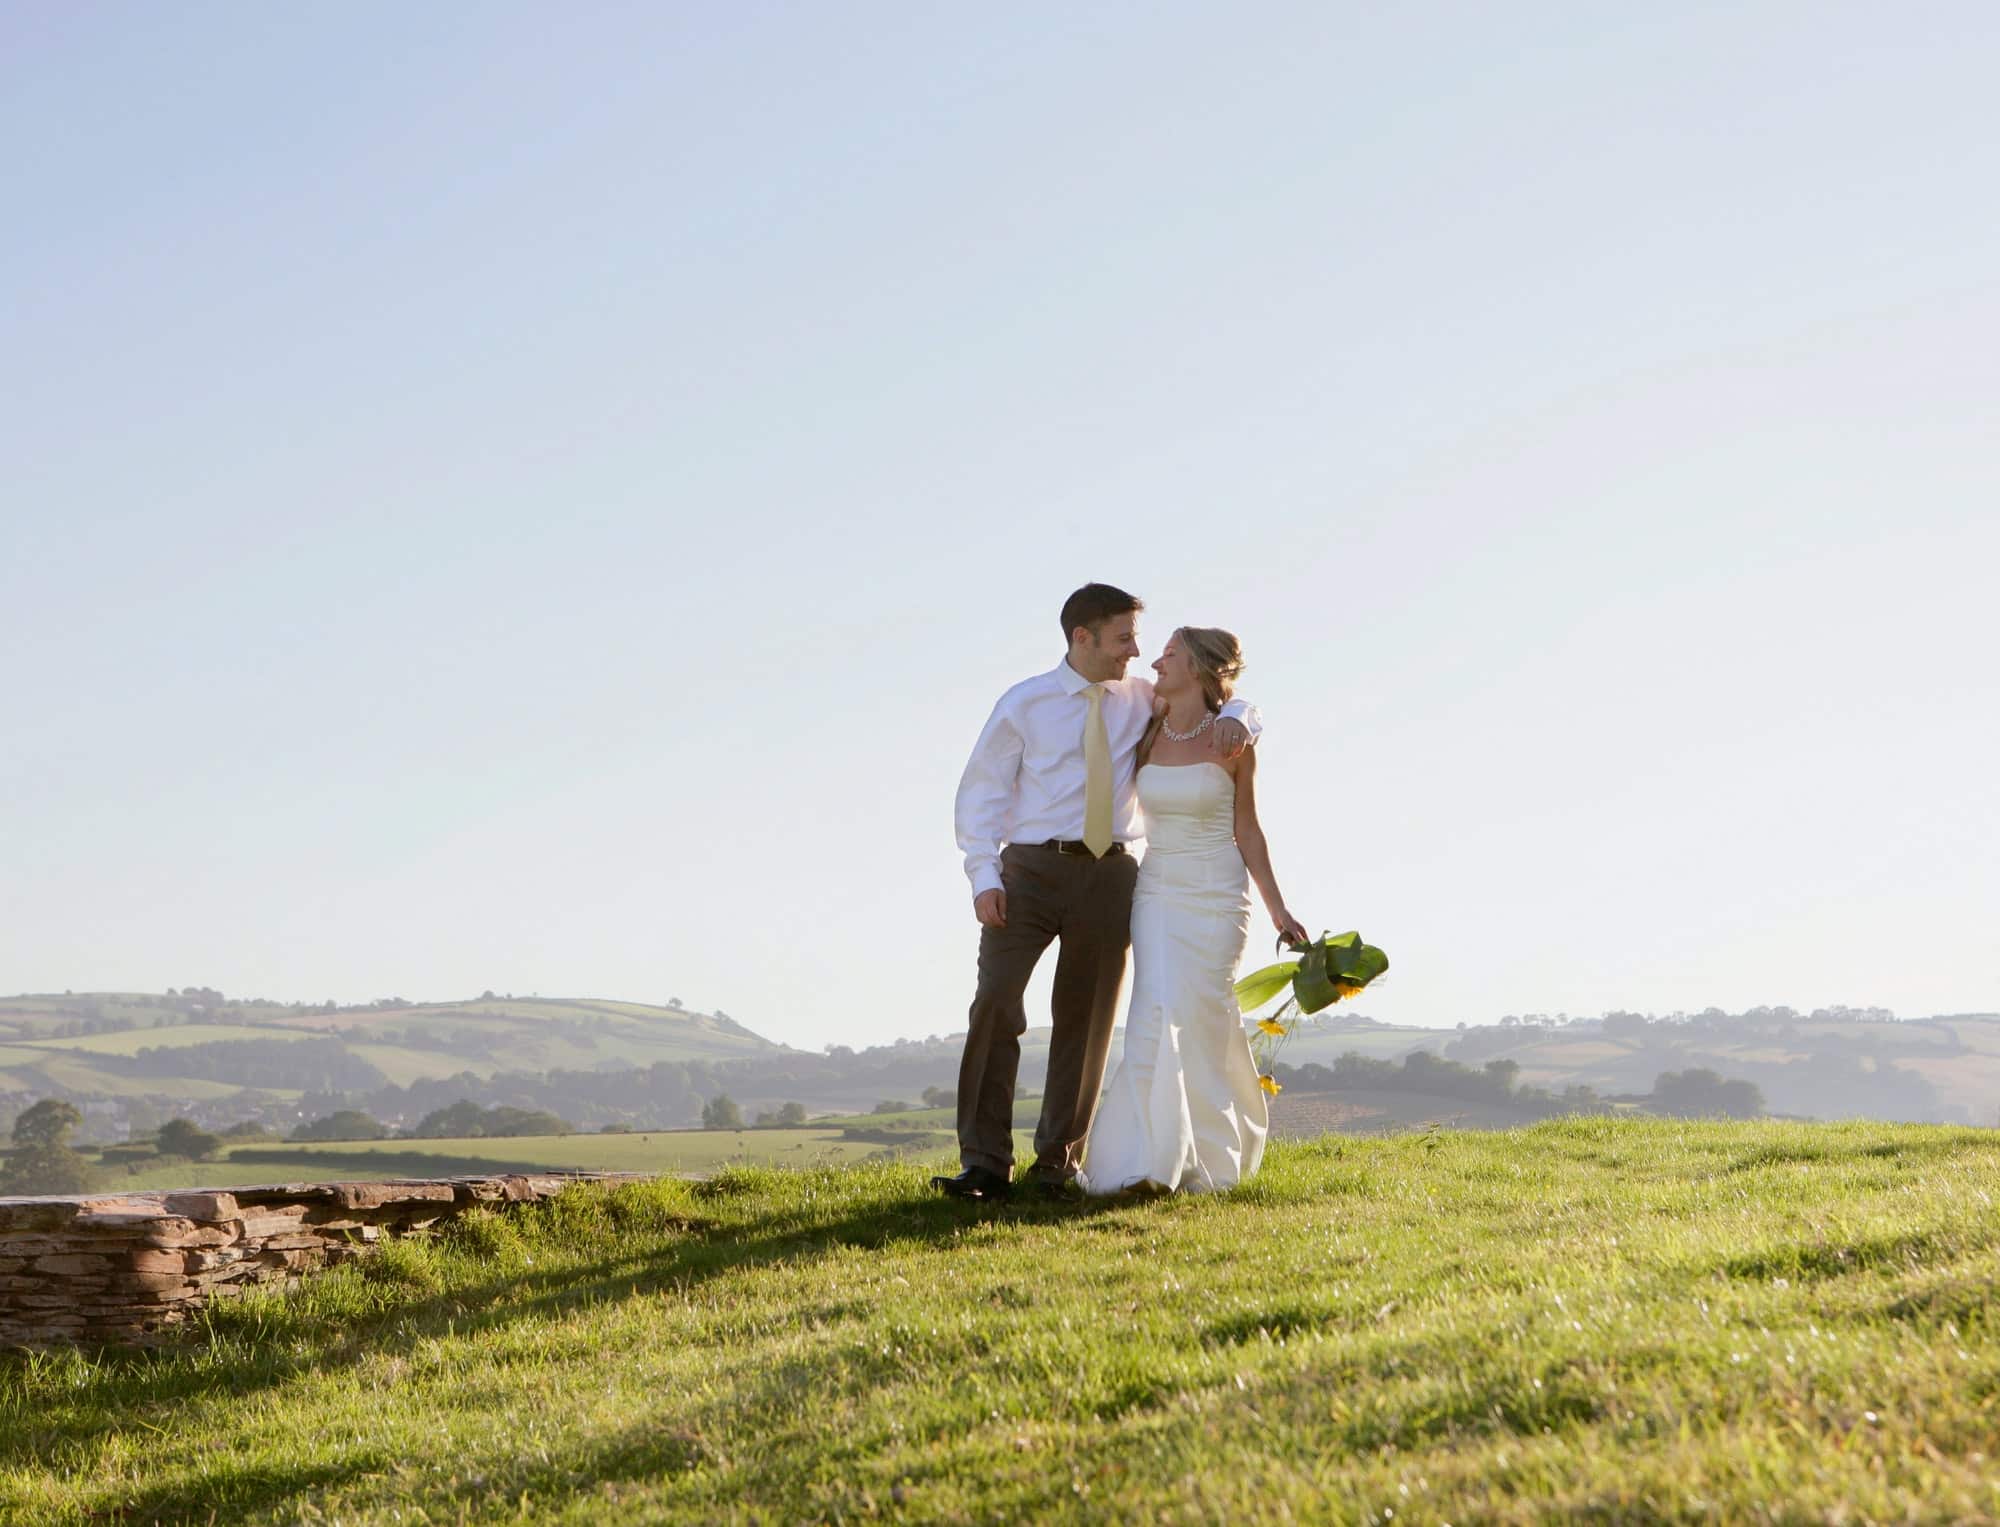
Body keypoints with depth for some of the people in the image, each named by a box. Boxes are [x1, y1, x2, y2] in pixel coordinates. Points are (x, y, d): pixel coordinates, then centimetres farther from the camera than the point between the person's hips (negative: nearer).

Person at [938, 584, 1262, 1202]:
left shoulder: (1143, 700, 9)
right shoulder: (1024, 704, 1)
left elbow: (1225, 703, 18)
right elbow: (981, 791, 0)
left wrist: (1233, 719, -8)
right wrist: (985, 877, -11)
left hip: (1109, 874, 3)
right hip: (1031, 869, -3)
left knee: (1086, 1018, 6)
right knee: (997, 1001, -13)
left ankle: (1057, 1165, 17)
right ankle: (985, 1164, -8)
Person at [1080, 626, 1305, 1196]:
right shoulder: (1146, 736, 4)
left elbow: (1246, 830, 1)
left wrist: (1277, 909, 1)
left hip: (1216, 897, -2)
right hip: (1157, 893, 2)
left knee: (1201, 1023, 0)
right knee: (1158, 1018, -11)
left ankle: (1210, 1161, 18)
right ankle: (1142, 1161, -9)